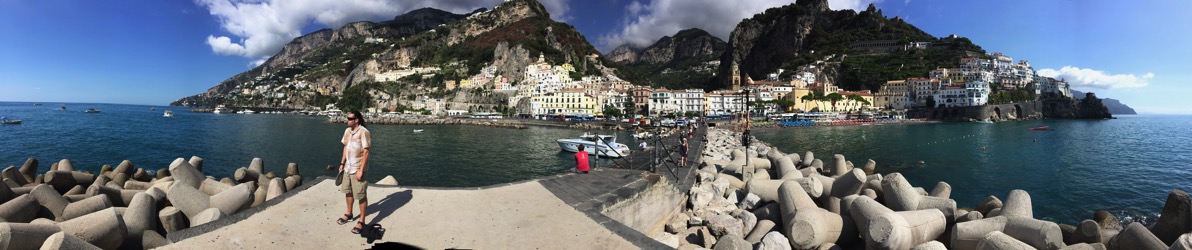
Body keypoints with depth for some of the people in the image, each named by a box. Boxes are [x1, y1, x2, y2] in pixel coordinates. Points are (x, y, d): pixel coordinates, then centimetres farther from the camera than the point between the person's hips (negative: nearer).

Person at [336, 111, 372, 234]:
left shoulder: (363, 132, -18)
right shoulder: (347, 131, 6)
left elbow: (366, 152, -18)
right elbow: (345, 147, 17)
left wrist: (361, 170, -20)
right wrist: (342, 163, 14)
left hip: (358, 169, -8)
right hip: (347, 168, 8)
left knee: (361, 195, -1)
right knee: (348, 191, 20)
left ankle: (361, 222, 8)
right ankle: (349, 214, 39)